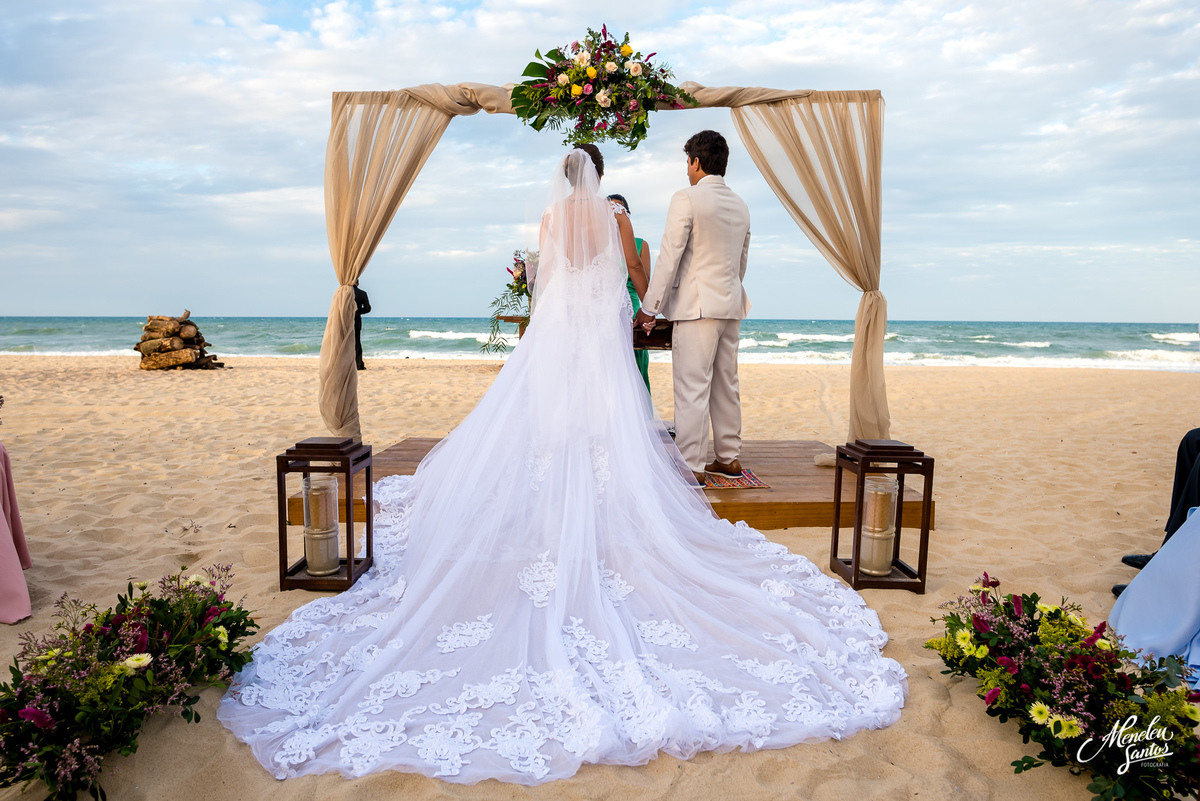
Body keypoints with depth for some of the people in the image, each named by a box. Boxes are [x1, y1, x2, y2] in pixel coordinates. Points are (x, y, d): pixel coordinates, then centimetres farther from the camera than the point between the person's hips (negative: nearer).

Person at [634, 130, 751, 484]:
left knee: (692, 388, -5)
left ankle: (692, 466, -2)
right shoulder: (740, 206, 13)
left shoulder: (687, 199, -9)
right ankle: (729, 457, 22)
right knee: (726, 385, 14)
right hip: (732, 305, 8)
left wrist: (649, 307, -8)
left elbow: (669, 257, -13)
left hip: (697, 305, -8)